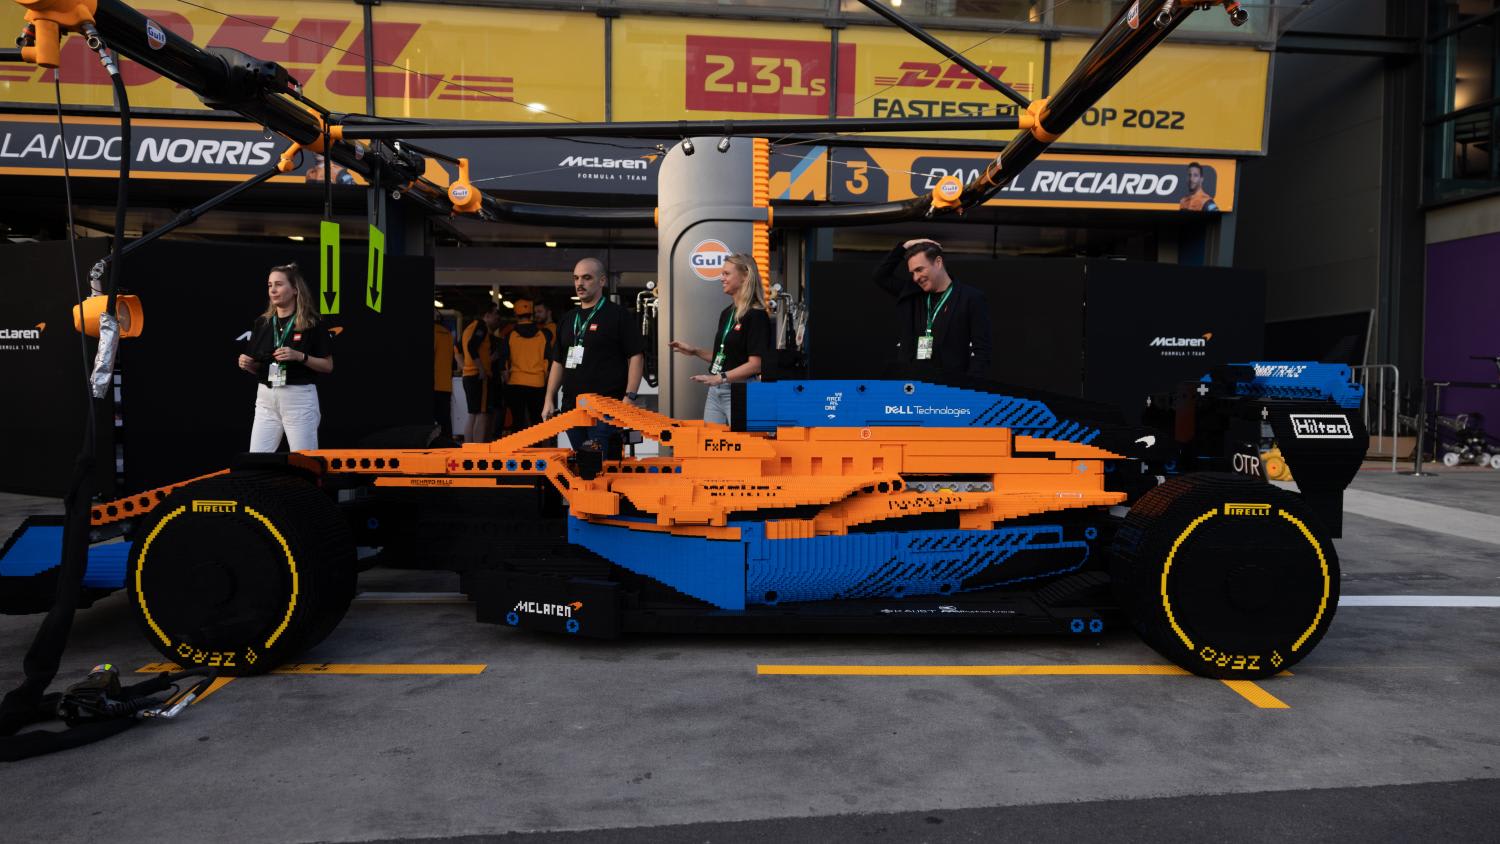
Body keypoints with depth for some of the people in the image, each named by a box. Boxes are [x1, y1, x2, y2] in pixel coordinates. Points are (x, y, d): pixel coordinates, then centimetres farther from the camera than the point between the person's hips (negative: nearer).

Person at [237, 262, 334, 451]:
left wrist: (300, 356, -18)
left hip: (299, 398, -4)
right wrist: (246, 363, -7)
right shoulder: (262, 322, 8)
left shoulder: (311, 323, -6)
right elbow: (257, 368, 15)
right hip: (266, 398, 5)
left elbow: (328, 366, -4)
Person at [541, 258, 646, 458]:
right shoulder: (567, 319, 18)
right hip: (571, 408, 6)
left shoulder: (619, 316, -2)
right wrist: (549, 399, 12)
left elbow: (636, 357, -7)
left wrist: (629, 397, -17)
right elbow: (558, 362, 21)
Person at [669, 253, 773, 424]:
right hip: (715, 391, 8)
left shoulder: (756, 315, -12)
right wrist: (694, 351, 10)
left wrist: (721, 377, -27)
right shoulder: (726, 313, 14)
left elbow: (755, 363, -19)